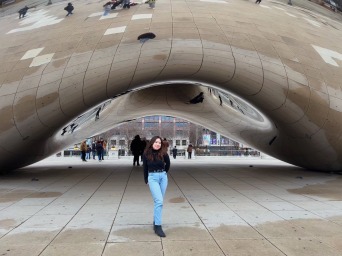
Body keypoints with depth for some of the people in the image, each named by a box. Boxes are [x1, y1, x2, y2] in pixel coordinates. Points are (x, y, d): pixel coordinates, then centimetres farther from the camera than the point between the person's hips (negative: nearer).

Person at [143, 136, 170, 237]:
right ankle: (157, 226, -9)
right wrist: (146, 180, 13)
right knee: (159, 201, -15)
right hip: (152, 177, -3)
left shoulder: (163, 153, -3)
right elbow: (145, 168, 7)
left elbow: (168, 164, 15)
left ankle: (155, 221, 26)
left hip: (163, 177, 3)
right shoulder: (146, 154, -5)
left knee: (159, 201, 10)